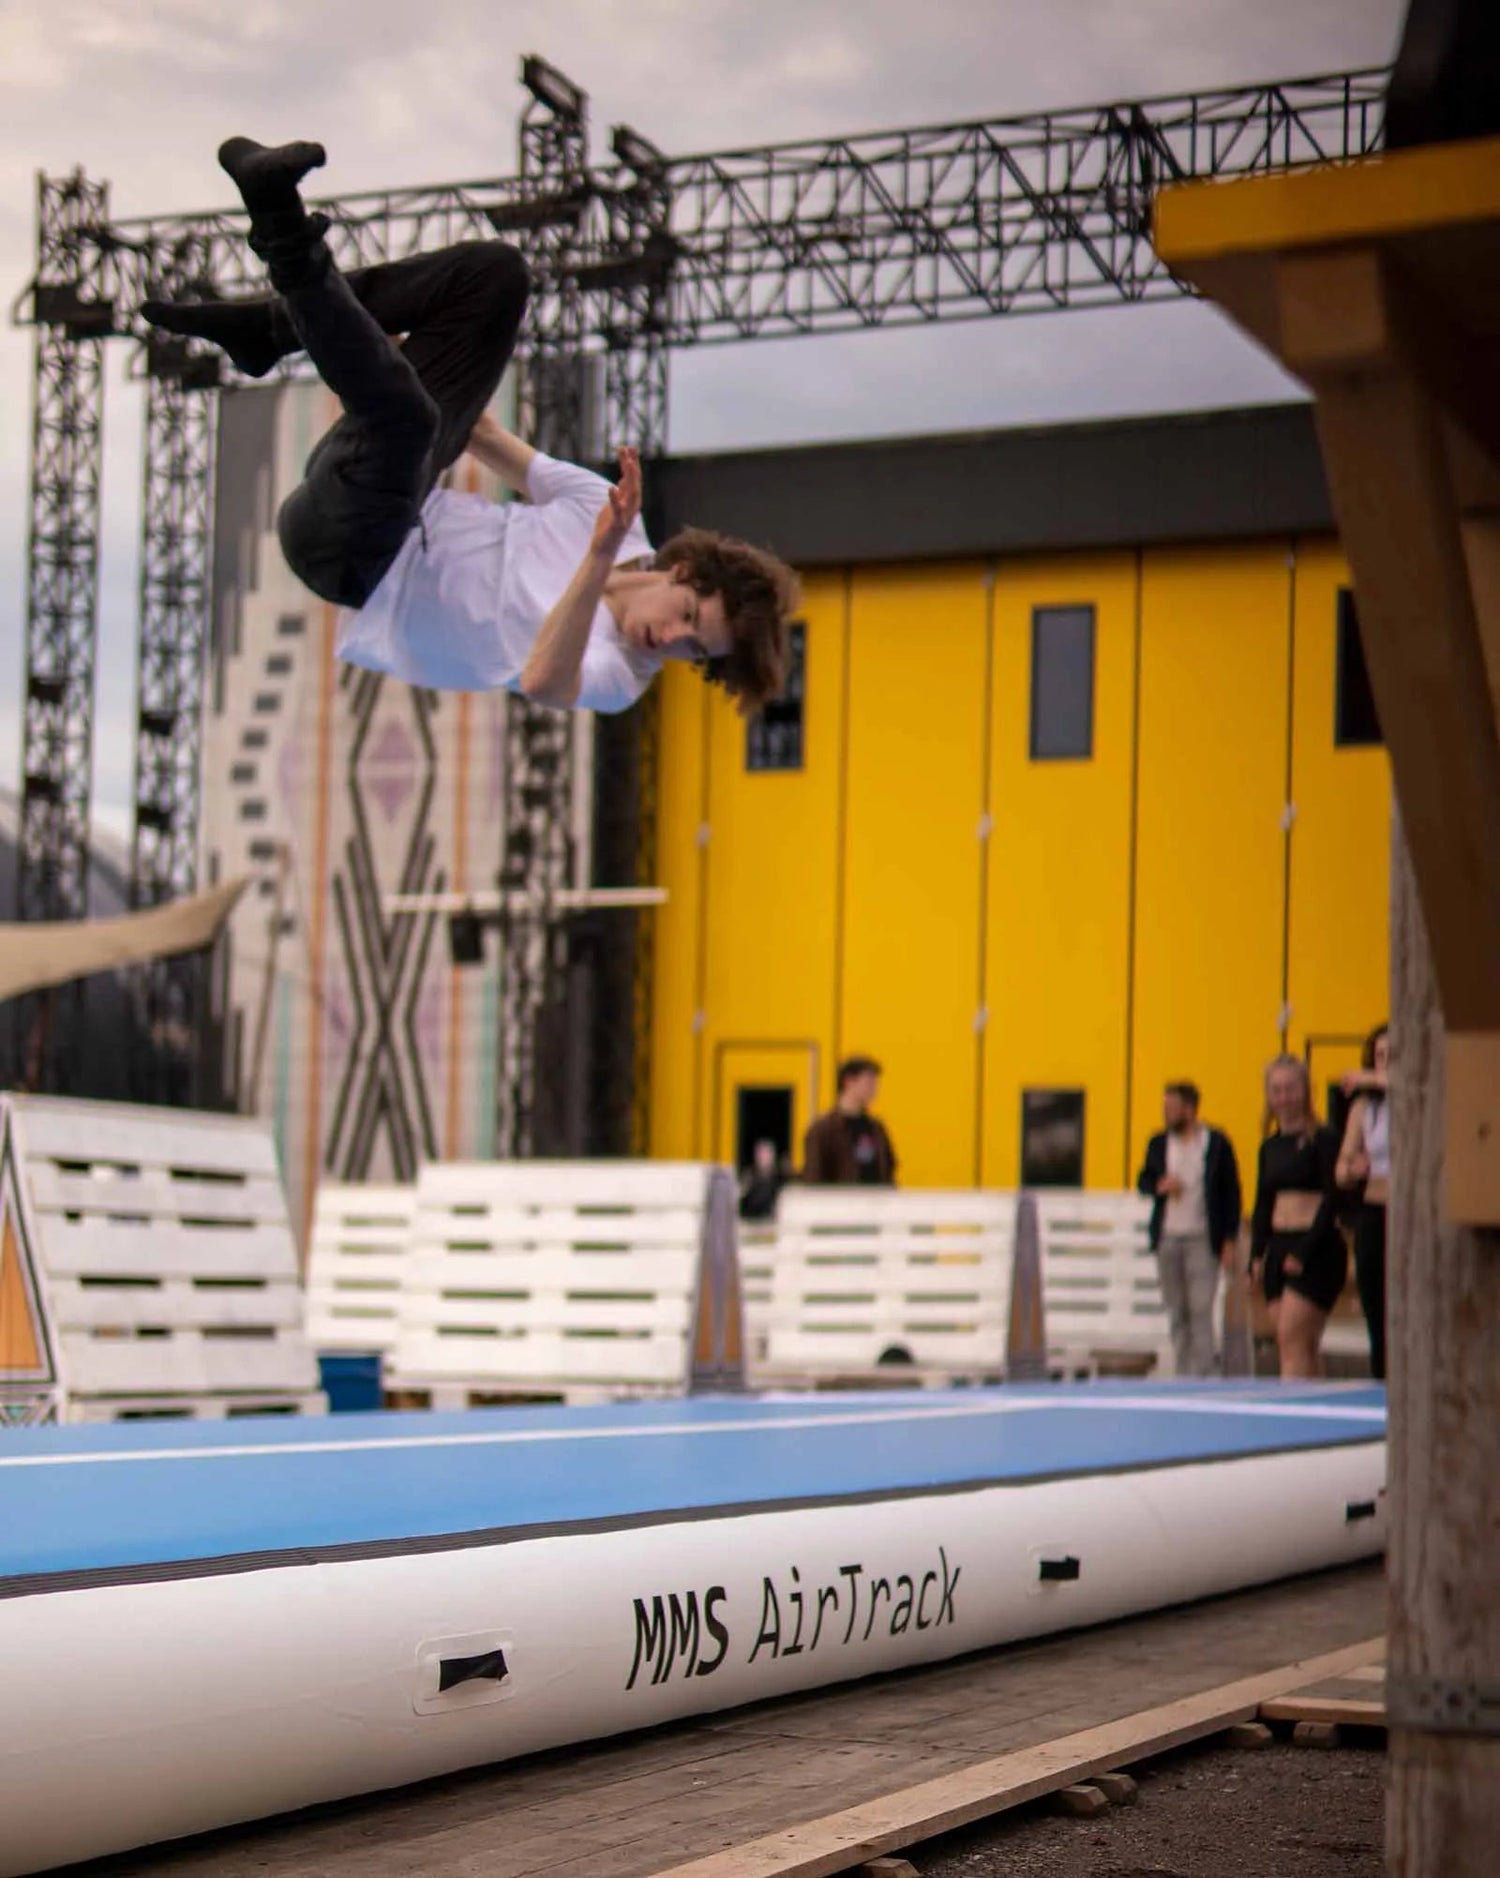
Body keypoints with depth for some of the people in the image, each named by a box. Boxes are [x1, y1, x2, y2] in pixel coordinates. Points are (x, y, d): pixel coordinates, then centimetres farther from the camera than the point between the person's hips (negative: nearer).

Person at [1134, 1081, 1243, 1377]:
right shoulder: (1158, 1143, 9)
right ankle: (1183, 1373, 15)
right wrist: (1159, 1186, -8)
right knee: (1176, 1313, 7)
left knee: (1201, 1310, -11)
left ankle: (1202, 1374, -10)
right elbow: (1143, 1181, 16)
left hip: (1202, 1240, -4)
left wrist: (1230, 1241, -5)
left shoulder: (1217, 1143, -3)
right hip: (1167, 1239, 4)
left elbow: (1231, 1193, -1)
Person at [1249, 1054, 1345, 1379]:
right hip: (1278, 1248, 7)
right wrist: (1257, 1255, 4)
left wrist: (1305, 1252, -16)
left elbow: (1332, 1200, -11)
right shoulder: (1270, 1146, 13)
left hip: (1316, 1250, -7)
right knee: (1304, 1344, 7)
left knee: (1291, 1337, -14)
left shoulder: (1322, 1140, -7)